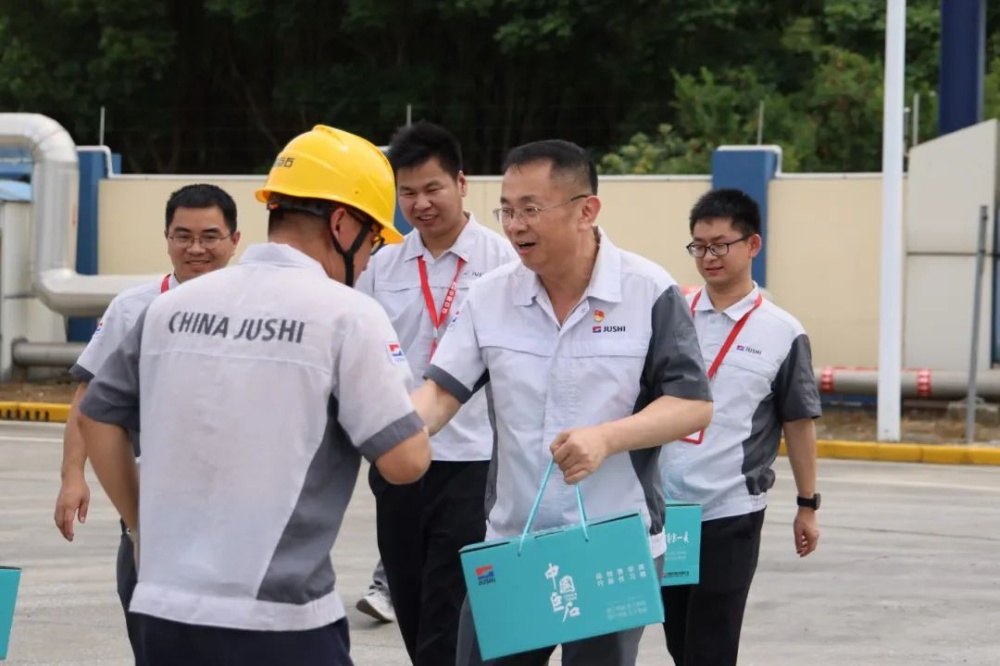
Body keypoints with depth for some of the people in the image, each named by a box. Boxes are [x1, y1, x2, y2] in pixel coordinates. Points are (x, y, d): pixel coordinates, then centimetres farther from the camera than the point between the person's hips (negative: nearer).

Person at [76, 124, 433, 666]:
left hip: (166, 607, 6)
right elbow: (406, 459, -11)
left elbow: (97, 418, 17)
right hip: (279, 621, -5)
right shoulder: (346, 314, -8)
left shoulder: (173, 306, 8)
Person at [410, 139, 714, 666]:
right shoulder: (489, 296, 2)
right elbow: (441, 393, -1)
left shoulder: (649, 292, -8)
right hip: (508, 548, 4)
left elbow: (693, 405, -9)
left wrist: (607, 438, -26)